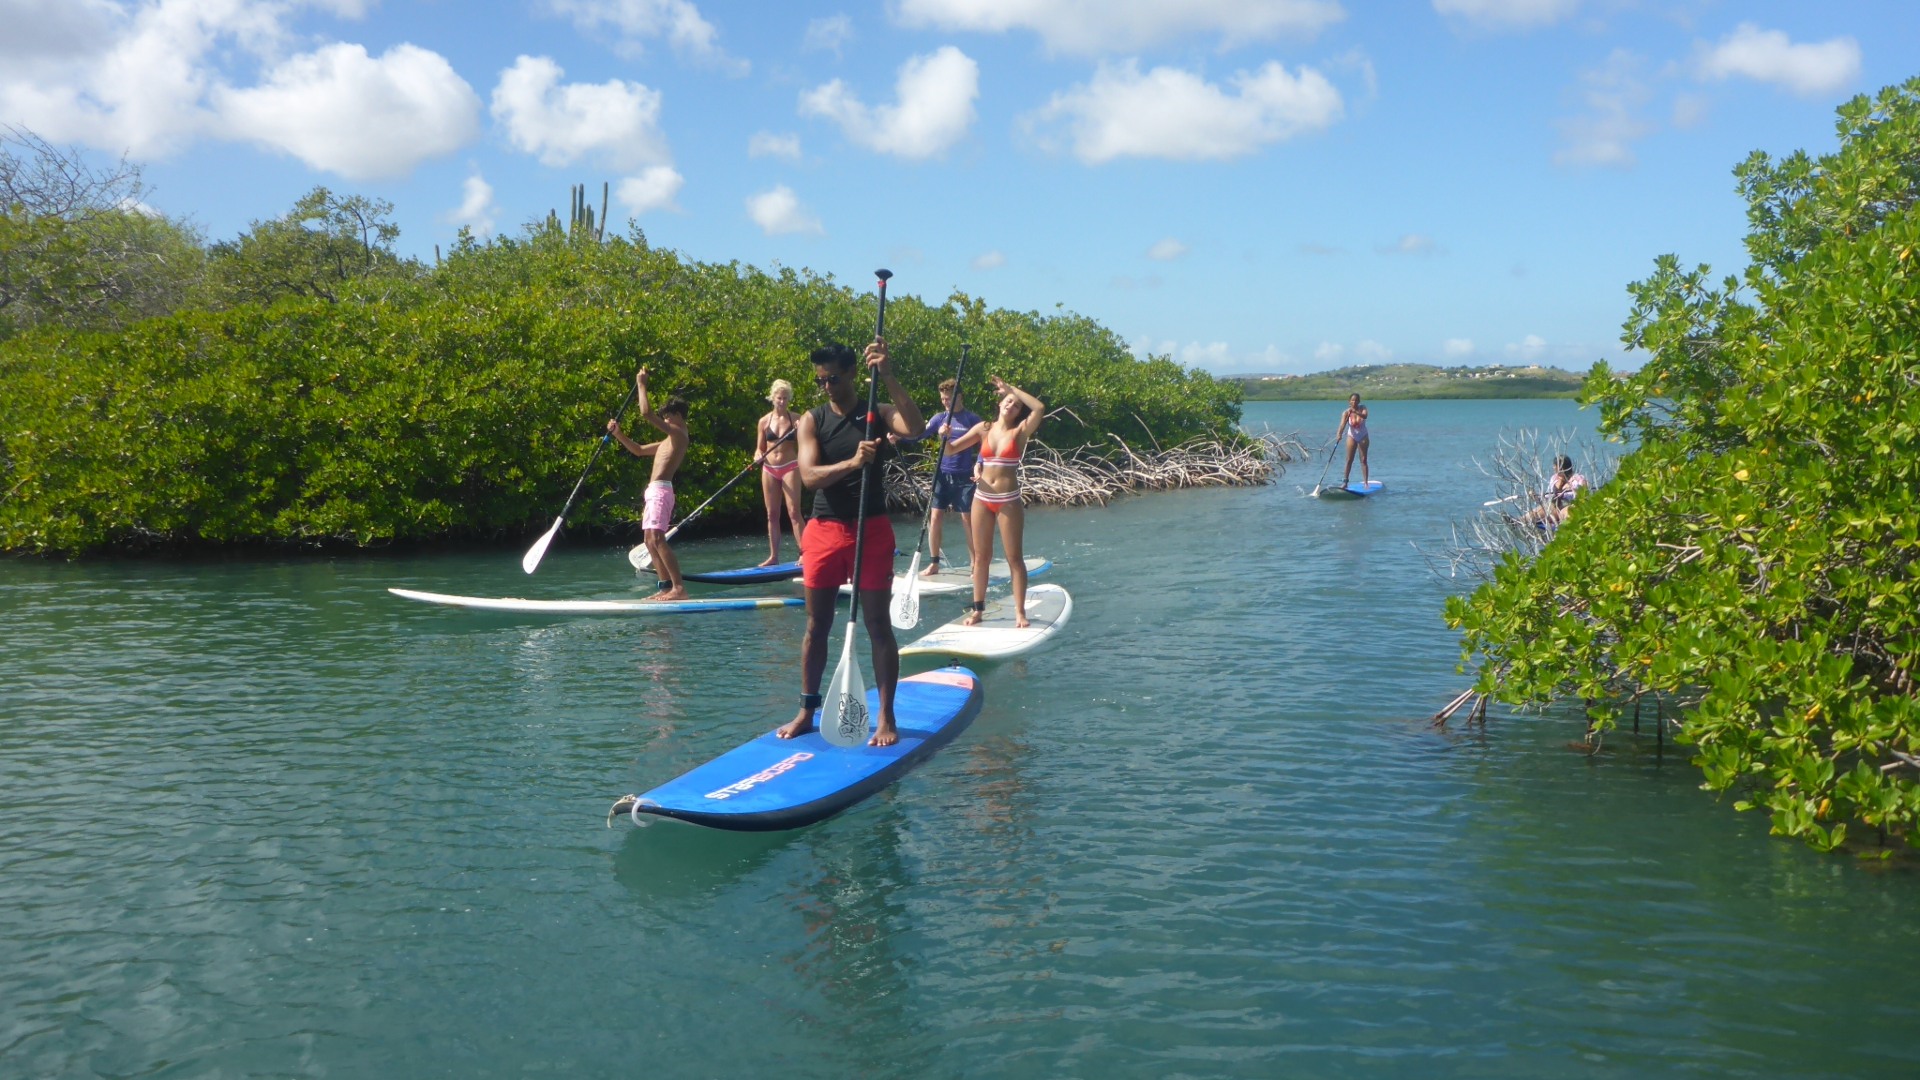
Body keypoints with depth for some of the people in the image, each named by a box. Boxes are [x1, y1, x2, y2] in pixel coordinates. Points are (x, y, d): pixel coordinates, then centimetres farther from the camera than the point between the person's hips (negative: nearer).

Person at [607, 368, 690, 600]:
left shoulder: (678, 433, -7)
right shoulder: (669, 440, 23)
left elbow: (646, 413, -16)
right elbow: (639, 450, 32)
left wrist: (642, 385, -6)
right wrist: (618, 434, 20)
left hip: (660, 490, -10)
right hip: (654, 491, 10)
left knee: (657, 538, -19)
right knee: (650, 540, 10)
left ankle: (679, 588, -25)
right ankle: (667, 586, 11)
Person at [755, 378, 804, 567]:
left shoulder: (796, 419, -1)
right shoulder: (764, 421, 6)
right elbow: (759, 448, 11)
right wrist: (758, 455, -11)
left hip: (790, 468, -3)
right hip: (769, 469, 3)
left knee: (794, 511, -11)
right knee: (772, 514, 7)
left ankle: (804, 553, -13)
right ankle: (773, 556, 12)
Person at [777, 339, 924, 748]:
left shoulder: (877, 414, 0)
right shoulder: (811, 421, 3)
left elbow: (915, 427, -22)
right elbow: (809, 476, -12)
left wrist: (887, 376, -29)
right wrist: (852, 462, -29)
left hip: (871, 529, -2)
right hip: (824, 530, 2)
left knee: (878, 624, 0)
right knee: (817, 625, 9)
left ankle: (886, 717, 5)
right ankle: (807, 710, 21)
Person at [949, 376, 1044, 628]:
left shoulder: (1020, 431, -2)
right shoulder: (984, 428, 6)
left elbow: (1039, 408, -20)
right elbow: (951, 449, 7)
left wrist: (1011, 388, -13)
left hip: (1008, 501, -3)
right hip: (982, 498, 3)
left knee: (1014, 557, 0)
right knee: (981, 556, 7)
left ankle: (1020, 612, 3)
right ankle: (978, 609, 14)